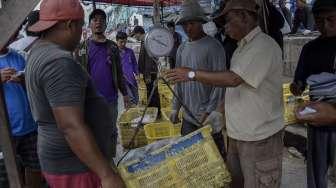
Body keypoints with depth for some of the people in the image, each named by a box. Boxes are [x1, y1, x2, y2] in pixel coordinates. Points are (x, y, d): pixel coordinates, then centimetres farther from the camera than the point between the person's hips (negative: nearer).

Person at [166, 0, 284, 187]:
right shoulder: (243, 47, 12)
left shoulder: (264, 46, -18)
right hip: (239, 134, 9)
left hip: (260, 138, -8)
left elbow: (233, 79, -27)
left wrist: (192, 74, -20)